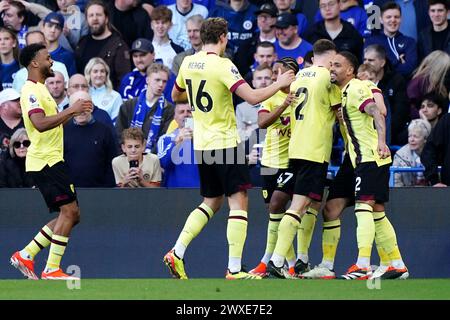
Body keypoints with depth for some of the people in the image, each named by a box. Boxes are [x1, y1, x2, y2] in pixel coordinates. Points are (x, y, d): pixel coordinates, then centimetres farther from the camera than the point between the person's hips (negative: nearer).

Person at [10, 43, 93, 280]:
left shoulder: (40, 89, 20)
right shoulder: (31, 91, -13)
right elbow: (40, 124, -28)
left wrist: (73, 112, 16)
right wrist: (71, 110, -27)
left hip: (51, 160, 10)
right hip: (45, 160, -10)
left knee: (71, 214, 9)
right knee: (69, 210, -15)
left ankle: (26, 255, 11)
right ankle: (52, 269, -13)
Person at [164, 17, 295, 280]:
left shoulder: (188, 63, 6)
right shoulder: (223, 66, -15)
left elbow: (176, 95, 24)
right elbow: (253, 97, -21)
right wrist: (280, 84, -7)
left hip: (201, 145, 7)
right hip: (225, 143, -7)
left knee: (211, 202, 19)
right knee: (239, 202, -5)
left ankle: (177, 253, 9)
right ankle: (235, 270, -11)